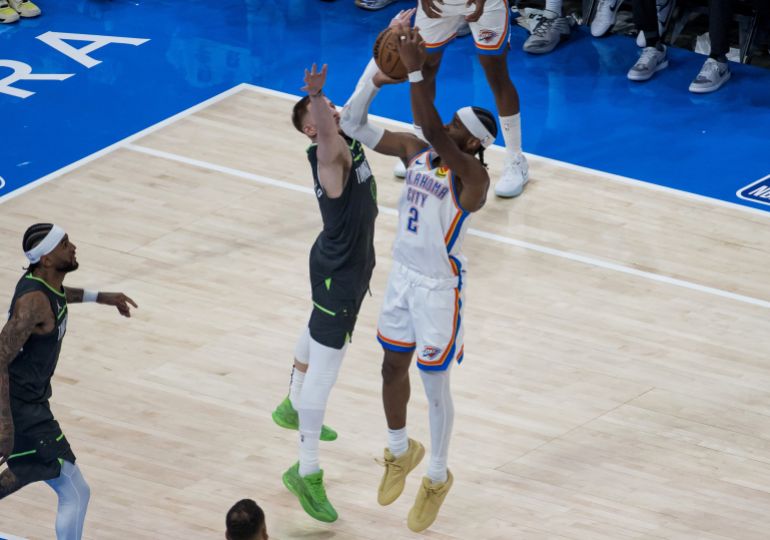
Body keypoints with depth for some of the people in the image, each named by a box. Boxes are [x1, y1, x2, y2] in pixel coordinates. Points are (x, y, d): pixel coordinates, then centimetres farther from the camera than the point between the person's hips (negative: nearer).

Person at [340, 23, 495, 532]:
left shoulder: (473, 178, -27)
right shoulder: (415, 150, -6)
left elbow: (433, 133, -44)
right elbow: (354, 125, -6)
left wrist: (417, 72, -50)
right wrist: (377, 73, -20)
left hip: (438, 288, -7)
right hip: (403, 275, 7)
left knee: (434, 385, 8)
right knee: (393, 367, 21)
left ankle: (438, 478, 29)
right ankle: (400, 452, 46)